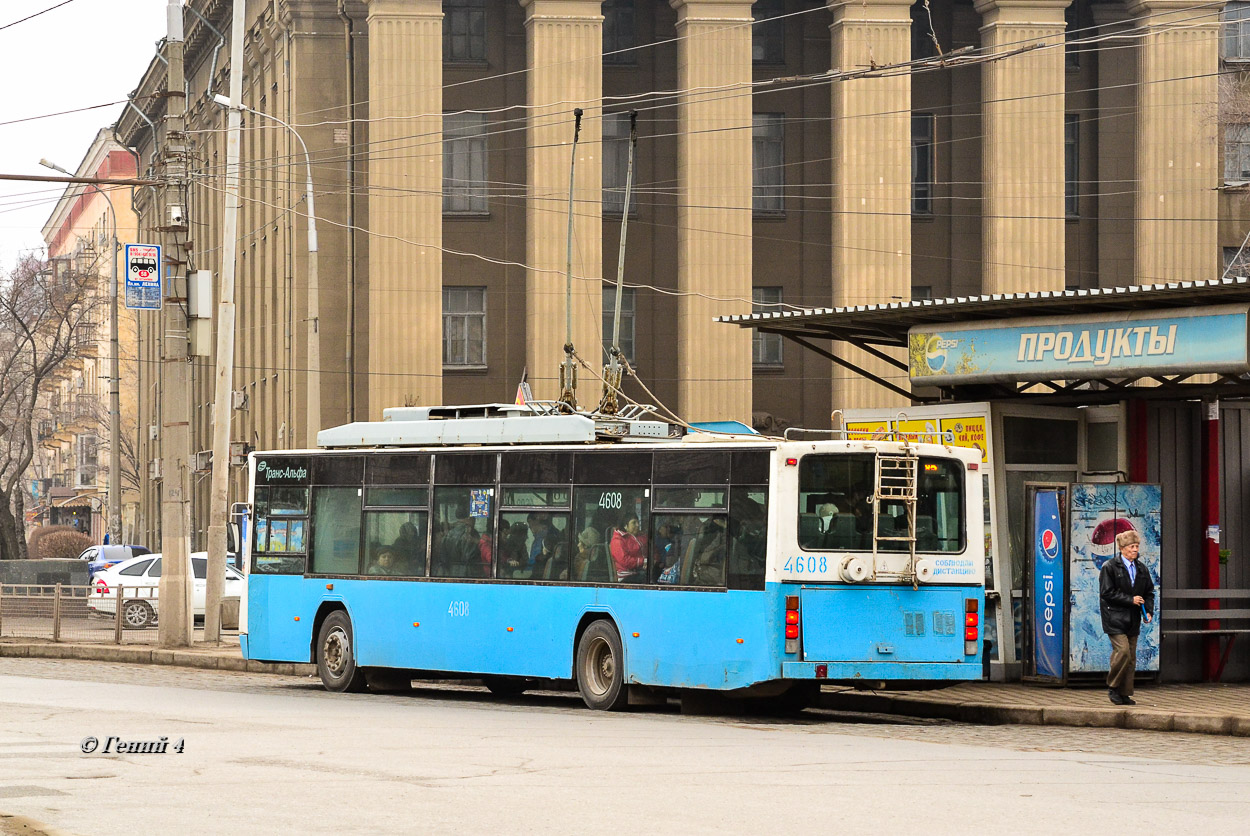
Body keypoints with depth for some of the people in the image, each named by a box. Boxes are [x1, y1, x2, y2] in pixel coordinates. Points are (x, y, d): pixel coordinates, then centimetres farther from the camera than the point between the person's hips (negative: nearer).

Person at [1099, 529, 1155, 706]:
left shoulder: (1142, 570, 13)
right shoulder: (1110, 567, -4)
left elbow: (1149, 593, 19)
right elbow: (1107, 593, -10)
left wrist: (1148, 612, 1)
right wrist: (1131, 600, -14)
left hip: (1133, 620, 6)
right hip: (1115, 617, -6)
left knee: (1131, 657, 4)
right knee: (1122, 650, -19)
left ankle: (1124, 694, 9)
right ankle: (1113, 687, -4)